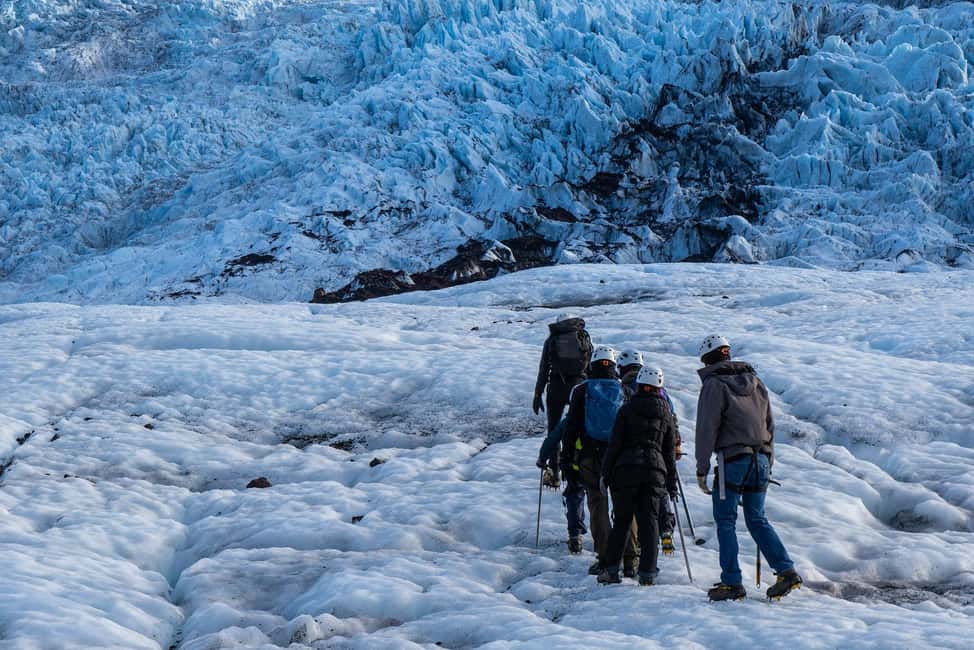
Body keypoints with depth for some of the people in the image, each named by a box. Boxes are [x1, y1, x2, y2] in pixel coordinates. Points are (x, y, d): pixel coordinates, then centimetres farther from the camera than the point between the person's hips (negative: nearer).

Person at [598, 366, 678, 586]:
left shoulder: (627, 410, 2)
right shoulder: (666, 414, 11)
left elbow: (615, 444, -1)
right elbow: (670, 451, 14)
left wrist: (606, 473, 4)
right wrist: (671, 484, 19)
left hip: (626, 470, -1)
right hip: (655, 472, 1)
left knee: (621, 520, 6)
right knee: (649, 522, 3)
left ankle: (611, 569, 4)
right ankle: (647, 573, -1)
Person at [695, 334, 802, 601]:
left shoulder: (714, 385, -6)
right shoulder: (755, 382, 14)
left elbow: (707, 429, -9)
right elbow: (769, 425, 17)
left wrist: (702, 469, -5)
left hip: (732, 461, -6)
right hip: (760, 459, 6)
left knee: (725, 521, 2)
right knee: (757, 519, 14)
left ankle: (732, 582, 0)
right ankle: (786, 570, 3)